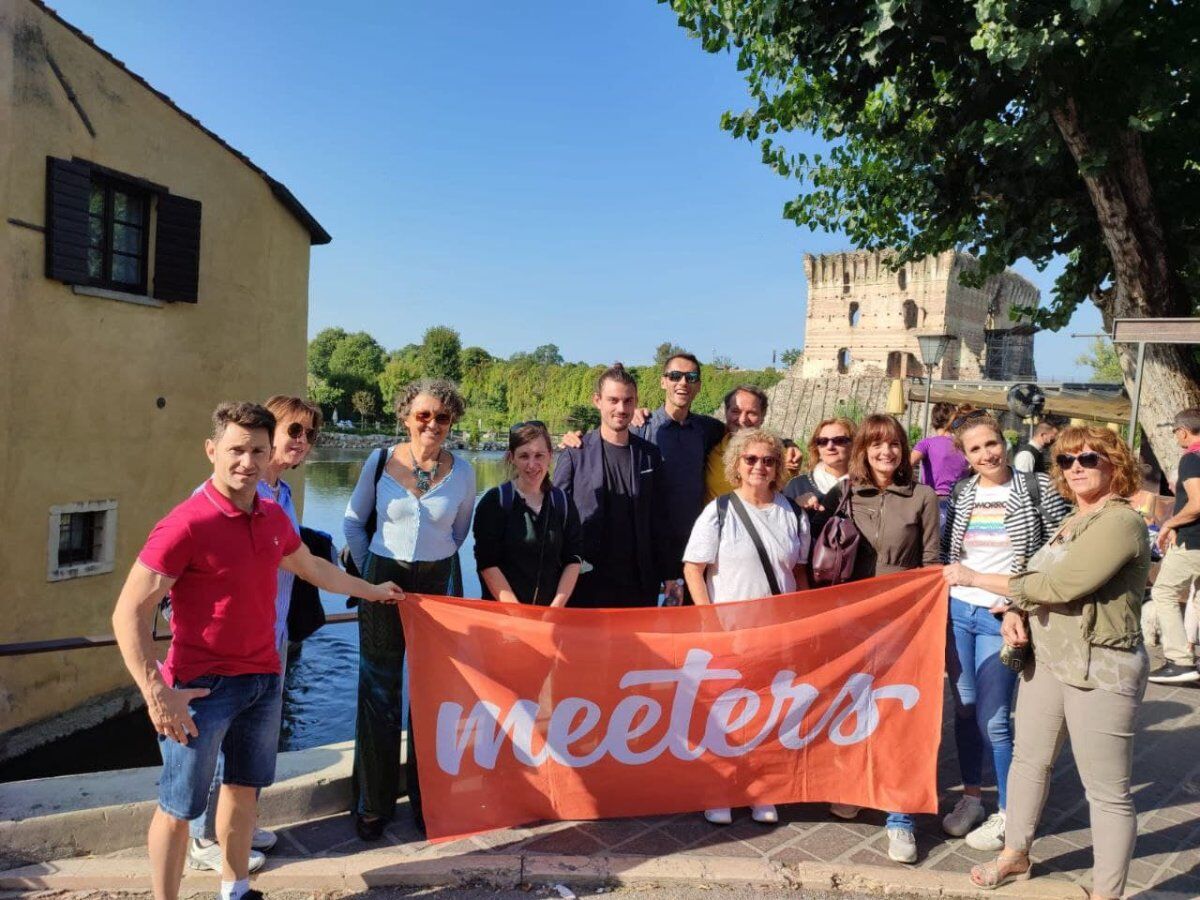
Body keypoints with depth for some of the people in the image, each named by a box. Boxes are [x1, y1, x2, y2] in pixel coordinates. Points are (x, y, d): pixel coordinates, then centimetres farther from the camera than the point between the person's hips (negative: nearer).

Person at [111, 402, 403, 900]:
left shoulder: (274, 517, 3)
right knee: (179, 807, 6)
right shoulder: (186, 524, -18)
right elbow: (129, 613, -18)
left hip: (263, 679, 7)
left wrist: (371, 590, 33)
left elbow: (313, 567, 22)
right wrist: (157, 693, -24)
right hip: (202, 688, -7)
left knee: (243, 789, 21)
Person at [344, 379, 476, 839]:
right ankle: (373, 802, 24)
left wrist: (433, 564, 11)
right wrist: (369, 572, 6)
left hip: (437, 585, 1)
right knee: (378, 693, 7)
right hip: (382, 585, -1)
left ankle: (426, 799, 27)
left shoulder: (462, 471, -3)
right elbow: (353, 521, 7)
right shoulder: (380, 460, -5)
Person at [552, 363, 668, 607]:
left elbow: (658, 521, 9)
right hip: (587, 584, -2)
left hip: (638, 584, 3)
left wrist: (667, 575, 5)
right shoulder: (575, 453, -1)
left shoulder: (650, 455, 7)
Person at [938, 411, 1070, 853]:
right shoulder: (961, 493, 5)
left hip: (1002, 617, -4)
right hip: (957, 611, 4)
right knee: (965, 709, 12)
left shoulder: (1038, 488, -6)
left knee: (993, 718, -3)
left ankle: (1008, 813, 15)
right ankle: (971, 796, 27)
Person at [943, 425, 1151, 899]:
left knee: (1107, 790, 3)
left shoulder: (1121, 522, -17)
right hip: (1046, 660, 9)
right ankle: (1016, 854, 37)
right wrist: (1015, 613, -5)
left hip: (1101, 670, -9)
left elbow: (1060, 585, -25)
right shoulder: (1072, 522, 12)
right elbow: (1043, 581, 17)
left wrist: (977, 578, -18)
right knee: (1028, 759, 19)